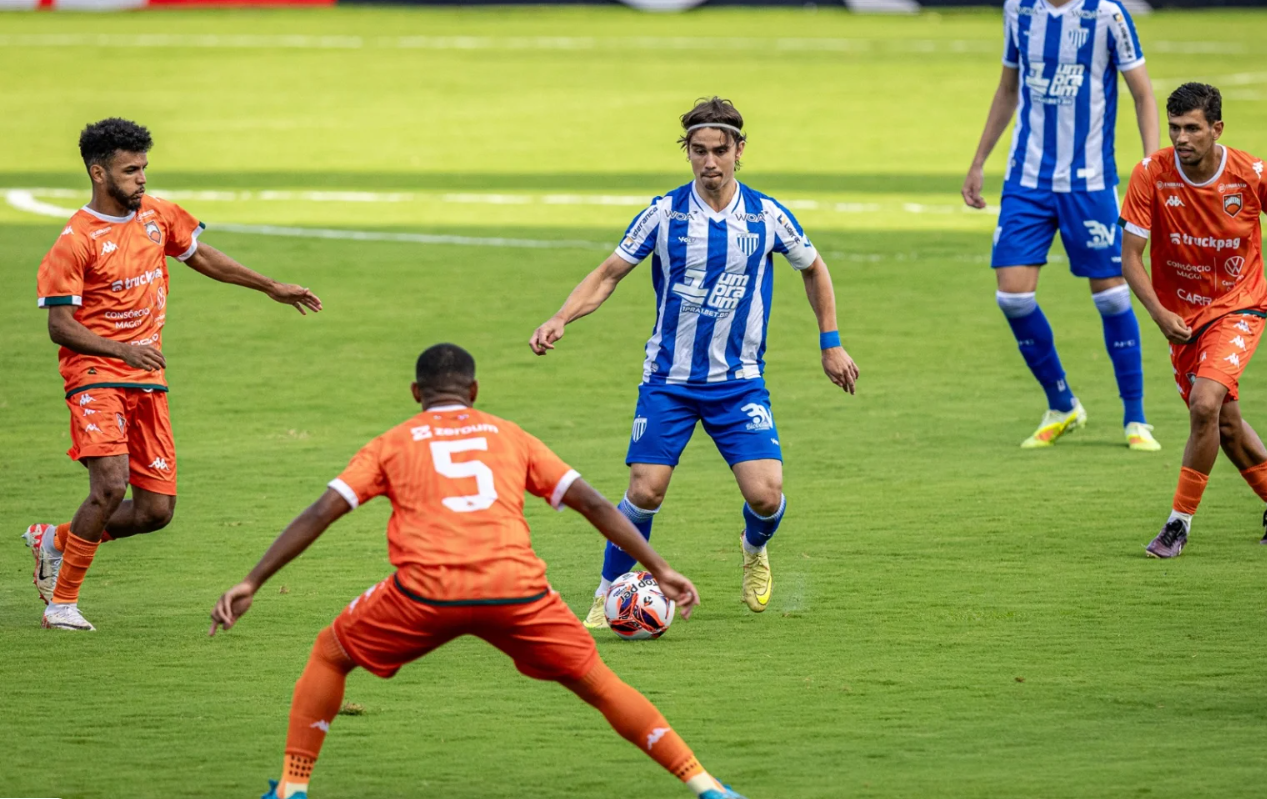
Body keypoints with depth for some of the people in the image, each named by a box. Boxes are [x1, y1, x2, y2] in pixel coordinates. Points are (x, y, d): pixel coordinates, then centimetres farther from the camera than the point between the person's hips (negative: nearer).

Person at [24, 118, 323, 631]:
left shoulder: (156, 216, 7)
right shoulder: (76, 241, -12)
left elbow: (198, 255, 26)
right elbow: (60, 325, -13)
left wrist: (271, 288, 27)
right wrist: (123, 350, -27)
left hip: (148, 380, 7)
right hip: (96, 376, -7)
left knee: (155, 510, 0)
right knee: (110, 486, -24)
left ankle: (55, 541, 22)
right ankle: (62, 602, -10)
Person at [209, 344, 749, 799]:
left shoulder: (392, 445, 21)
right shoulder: (510, 437, 24)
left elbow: (320, 514, 12)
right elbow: (592, 503, 19)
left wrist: (250, 584, 12)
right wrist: (659, 570, 22)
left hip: (427, 591, -1)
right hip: (516, 588, 1)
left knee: (331, 655, 22)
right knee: (596, 681, 16)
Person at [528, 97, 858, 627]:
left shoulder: (767, 216, -4)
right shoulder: (664, 215, -6)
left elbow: (812, 269, 14)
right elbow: (609, 274, 2)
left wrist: (831, 344, 14)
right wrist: (560, 320, -14)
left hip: (739, 380, 1)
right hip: (668, 379, -1)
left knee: (765, 493, -12)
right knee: (646, 490, -11)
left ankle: (755, 550, 23)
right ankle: (609, 593, 9)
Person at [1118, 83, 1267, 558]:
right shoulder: (1151, 175, -16)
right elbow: (1130, 255, -12)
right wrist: (1159, 313, -25)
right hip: (1181, 315, 3)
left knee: (1205, 405, -23)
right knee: (1227, 427, 12)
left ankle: (1180, 523, -12)